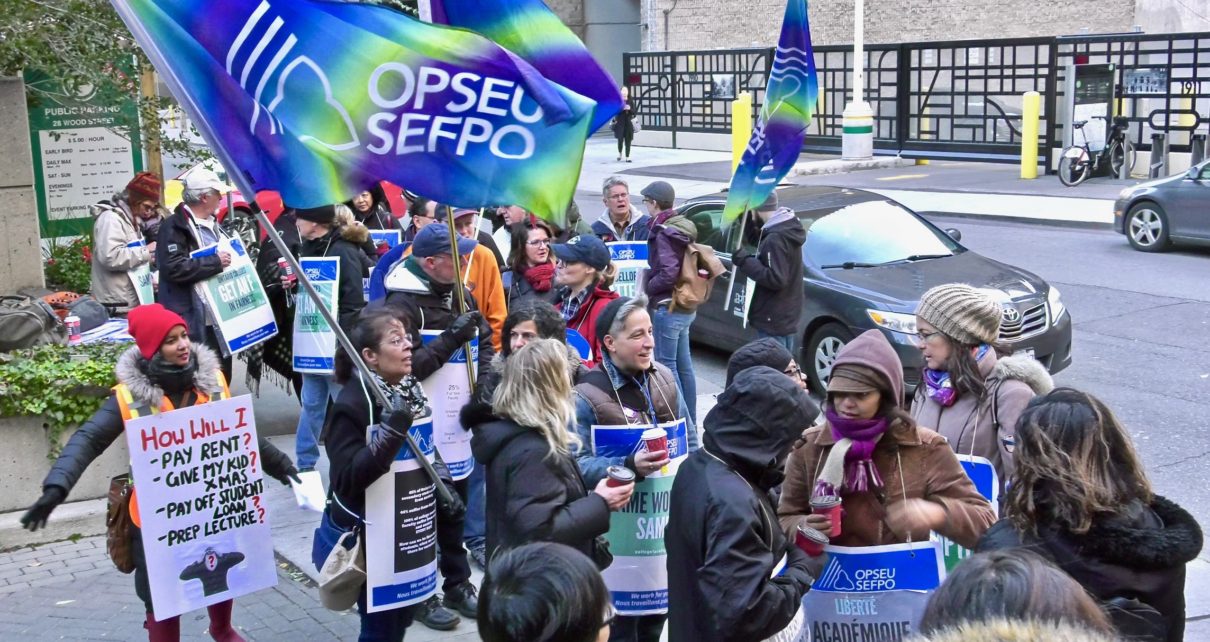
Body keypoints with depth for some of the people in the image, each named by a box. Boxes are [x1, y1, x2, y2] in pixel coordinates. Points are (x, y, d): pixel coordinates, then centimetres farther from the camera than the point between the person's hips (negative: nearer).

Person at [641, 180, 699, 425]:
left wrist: (647, 287, -10)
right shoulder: (684, 226, 10)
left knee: (666, 364, -3)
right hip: (685, 306, 10)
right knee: (683, 364, 15)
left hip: (668, 308, -10)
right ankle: (690, 420, 23)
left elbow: (668, 273, -25)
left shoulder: (664, 232, -17)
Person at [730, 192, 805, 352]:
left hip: (773, 321, -10)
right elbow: (758, 240, 23)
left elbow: (775, 279, -27)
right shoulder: (785, 228, 7)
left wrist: (745, 261, -21)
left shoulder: (776, 238, -24)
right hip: (785, 317, 10)